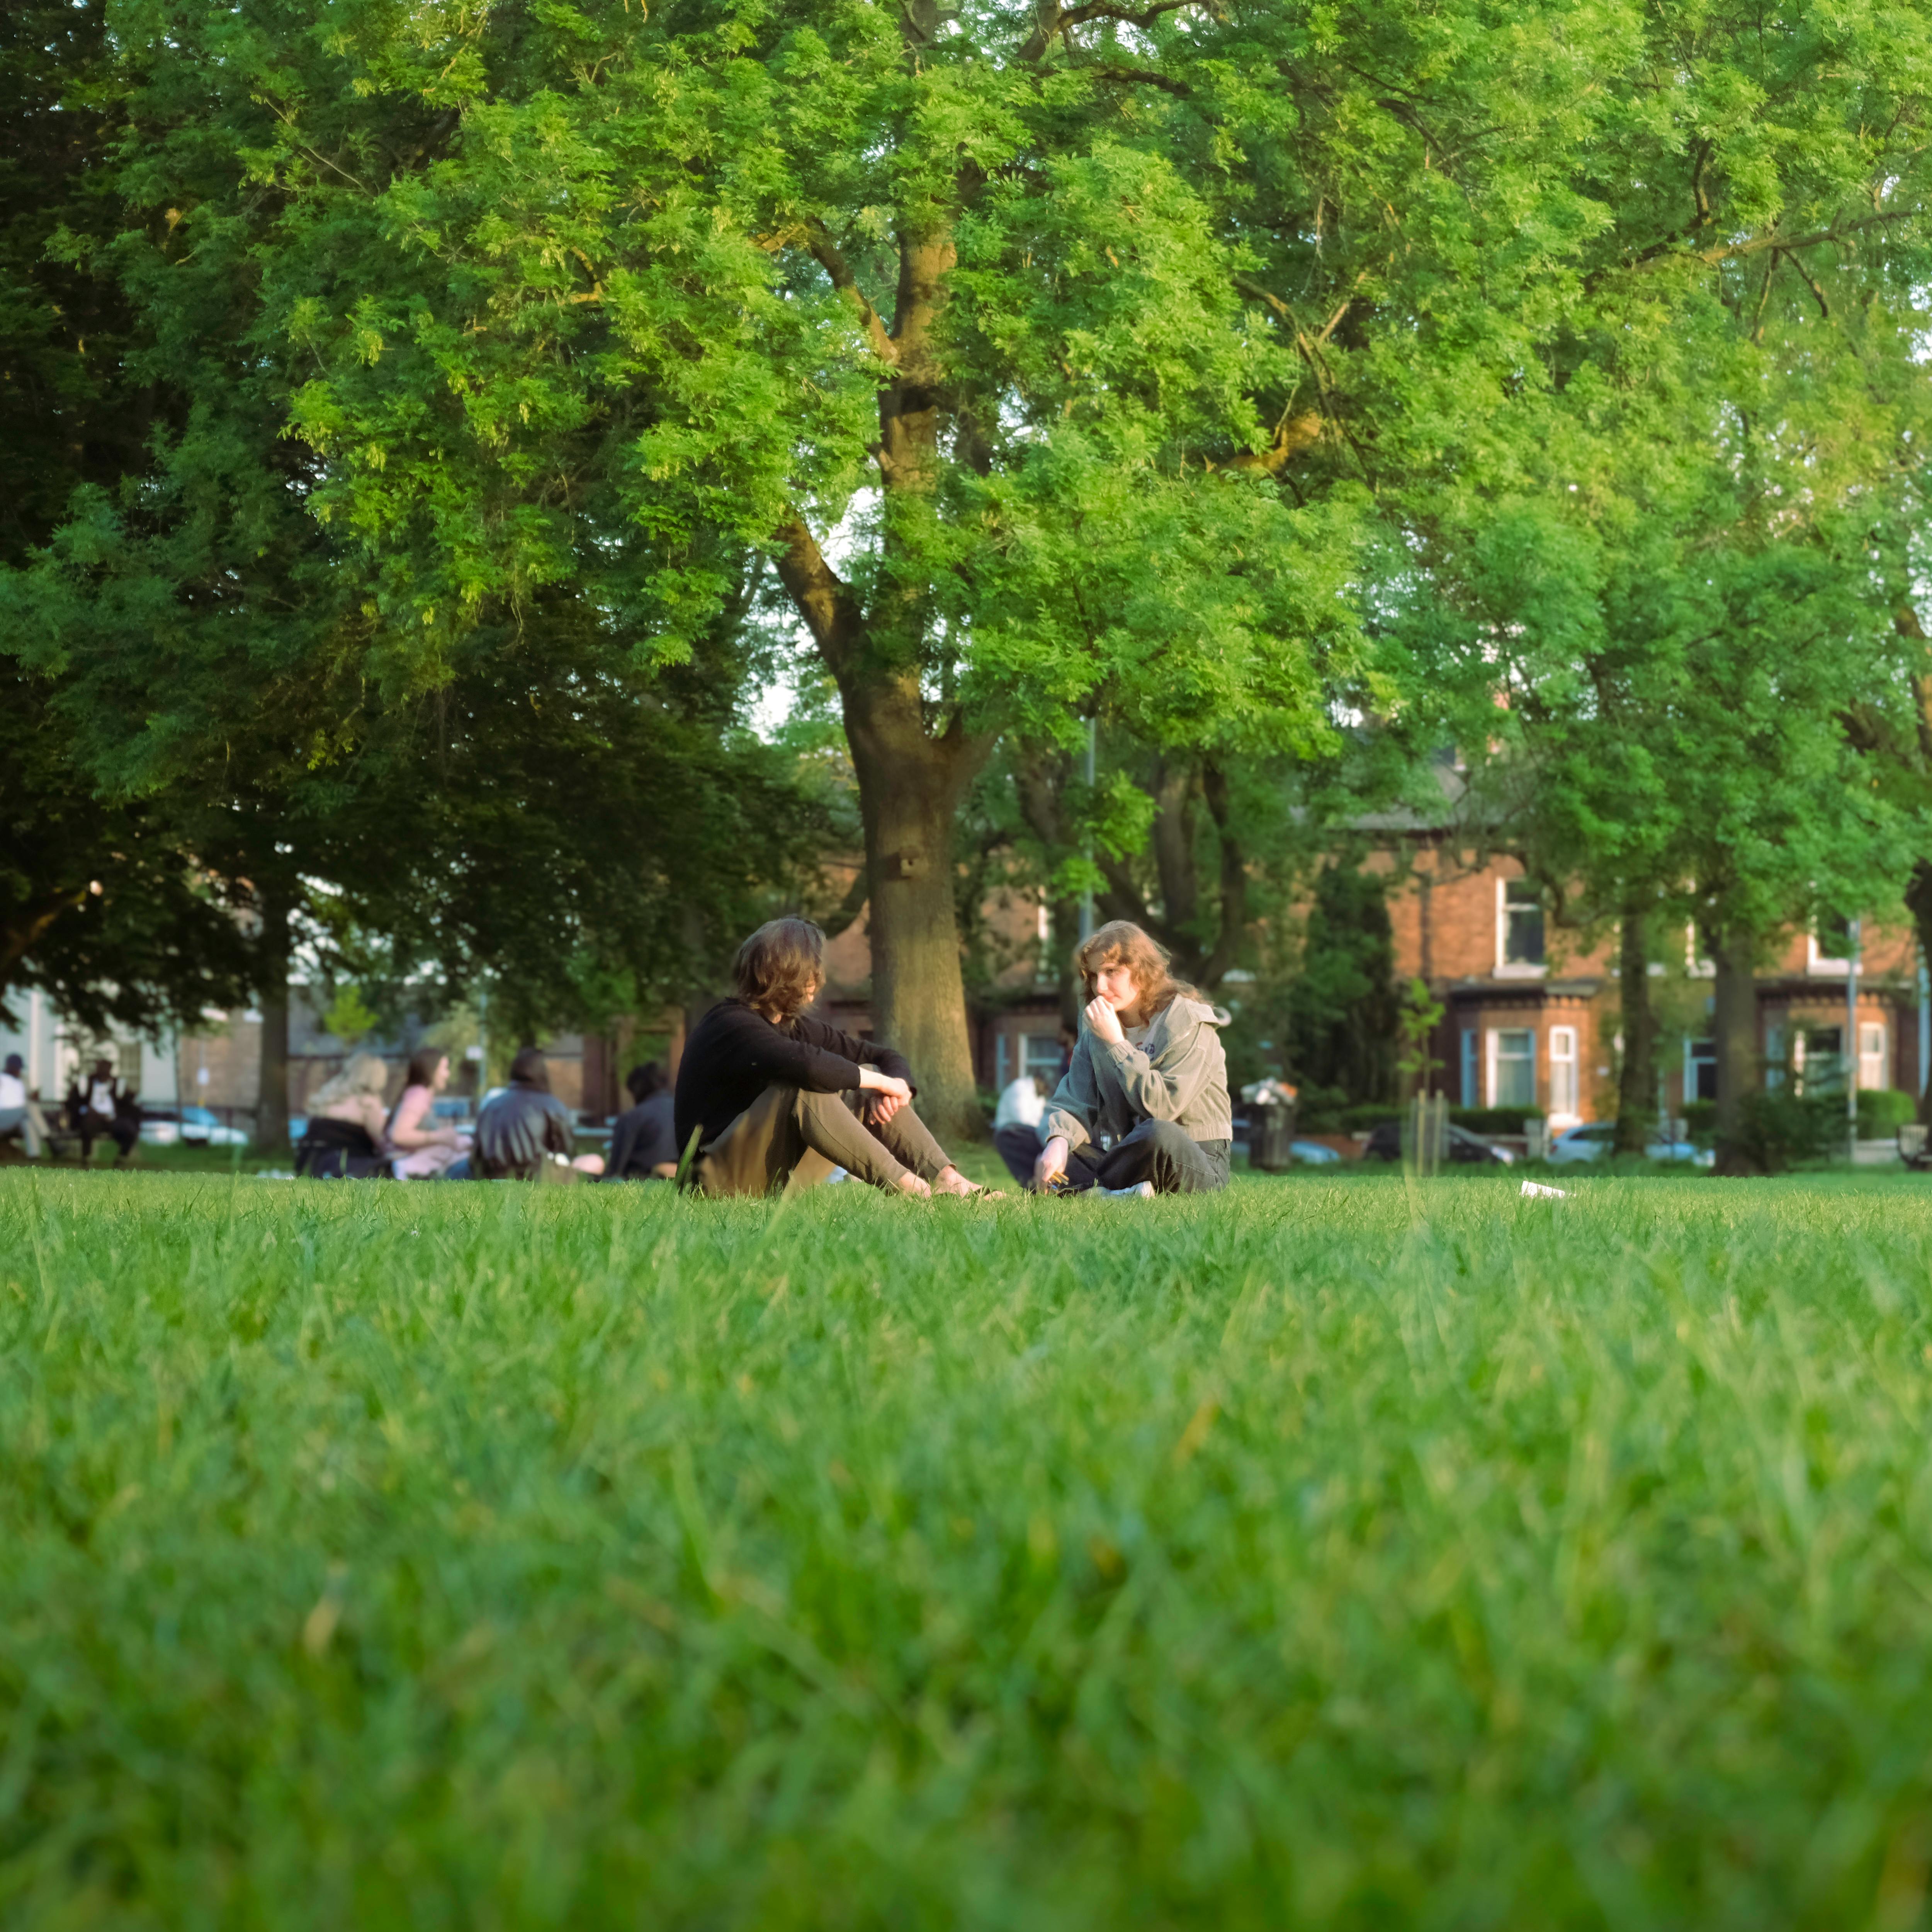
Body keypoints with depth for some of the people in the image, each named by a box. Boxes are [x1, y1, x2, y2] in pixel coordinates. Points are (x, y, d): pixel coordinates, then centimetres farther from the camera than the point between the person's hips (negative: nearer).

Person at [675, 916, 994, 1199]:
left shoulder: (793, 1026, 11)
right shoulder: (731, 1025, -17)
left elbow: (885, 1058, 14)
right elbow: (809, 1065, -36)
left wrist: (897, 1088, -11)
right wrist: (882, 1082, -21)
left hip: (778, 1180, 9)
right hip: (724, 1179, -9)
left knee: (867, 1079, 1)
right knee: (804, 1087, -30)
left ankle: (949, 1182, -15)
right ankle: (904, 1187, -31)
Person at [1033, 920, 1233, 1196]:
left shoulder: (1187, 1023, -10)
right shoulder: (1095, 1027, 9)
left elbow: (1160, 1106, -22)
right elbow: (1074, 1101, 1)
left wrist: (1116, 1044, -19)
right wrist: (1059, 1140, -22)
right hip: (1130, 1154, 6)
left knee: (1157, 1136, -39)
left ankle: (1084, 1191, -21)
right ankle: (1115, 1197, -30)